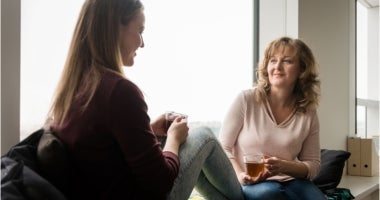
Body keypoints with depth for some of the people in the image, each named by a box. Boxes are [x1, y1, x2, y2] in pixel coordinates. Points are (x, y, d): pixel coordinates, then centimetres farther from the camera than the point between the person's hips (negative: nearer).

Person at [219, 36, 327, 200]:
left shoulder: (308, 113, 0)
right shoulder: (246, 100, -9)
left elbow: (313, 165, 6)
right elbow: (223, 148, -3)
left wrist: (283, 166, -15)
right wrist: (240, 175, -22)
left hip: (290, 181, 3)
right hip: (250, 184, -2)